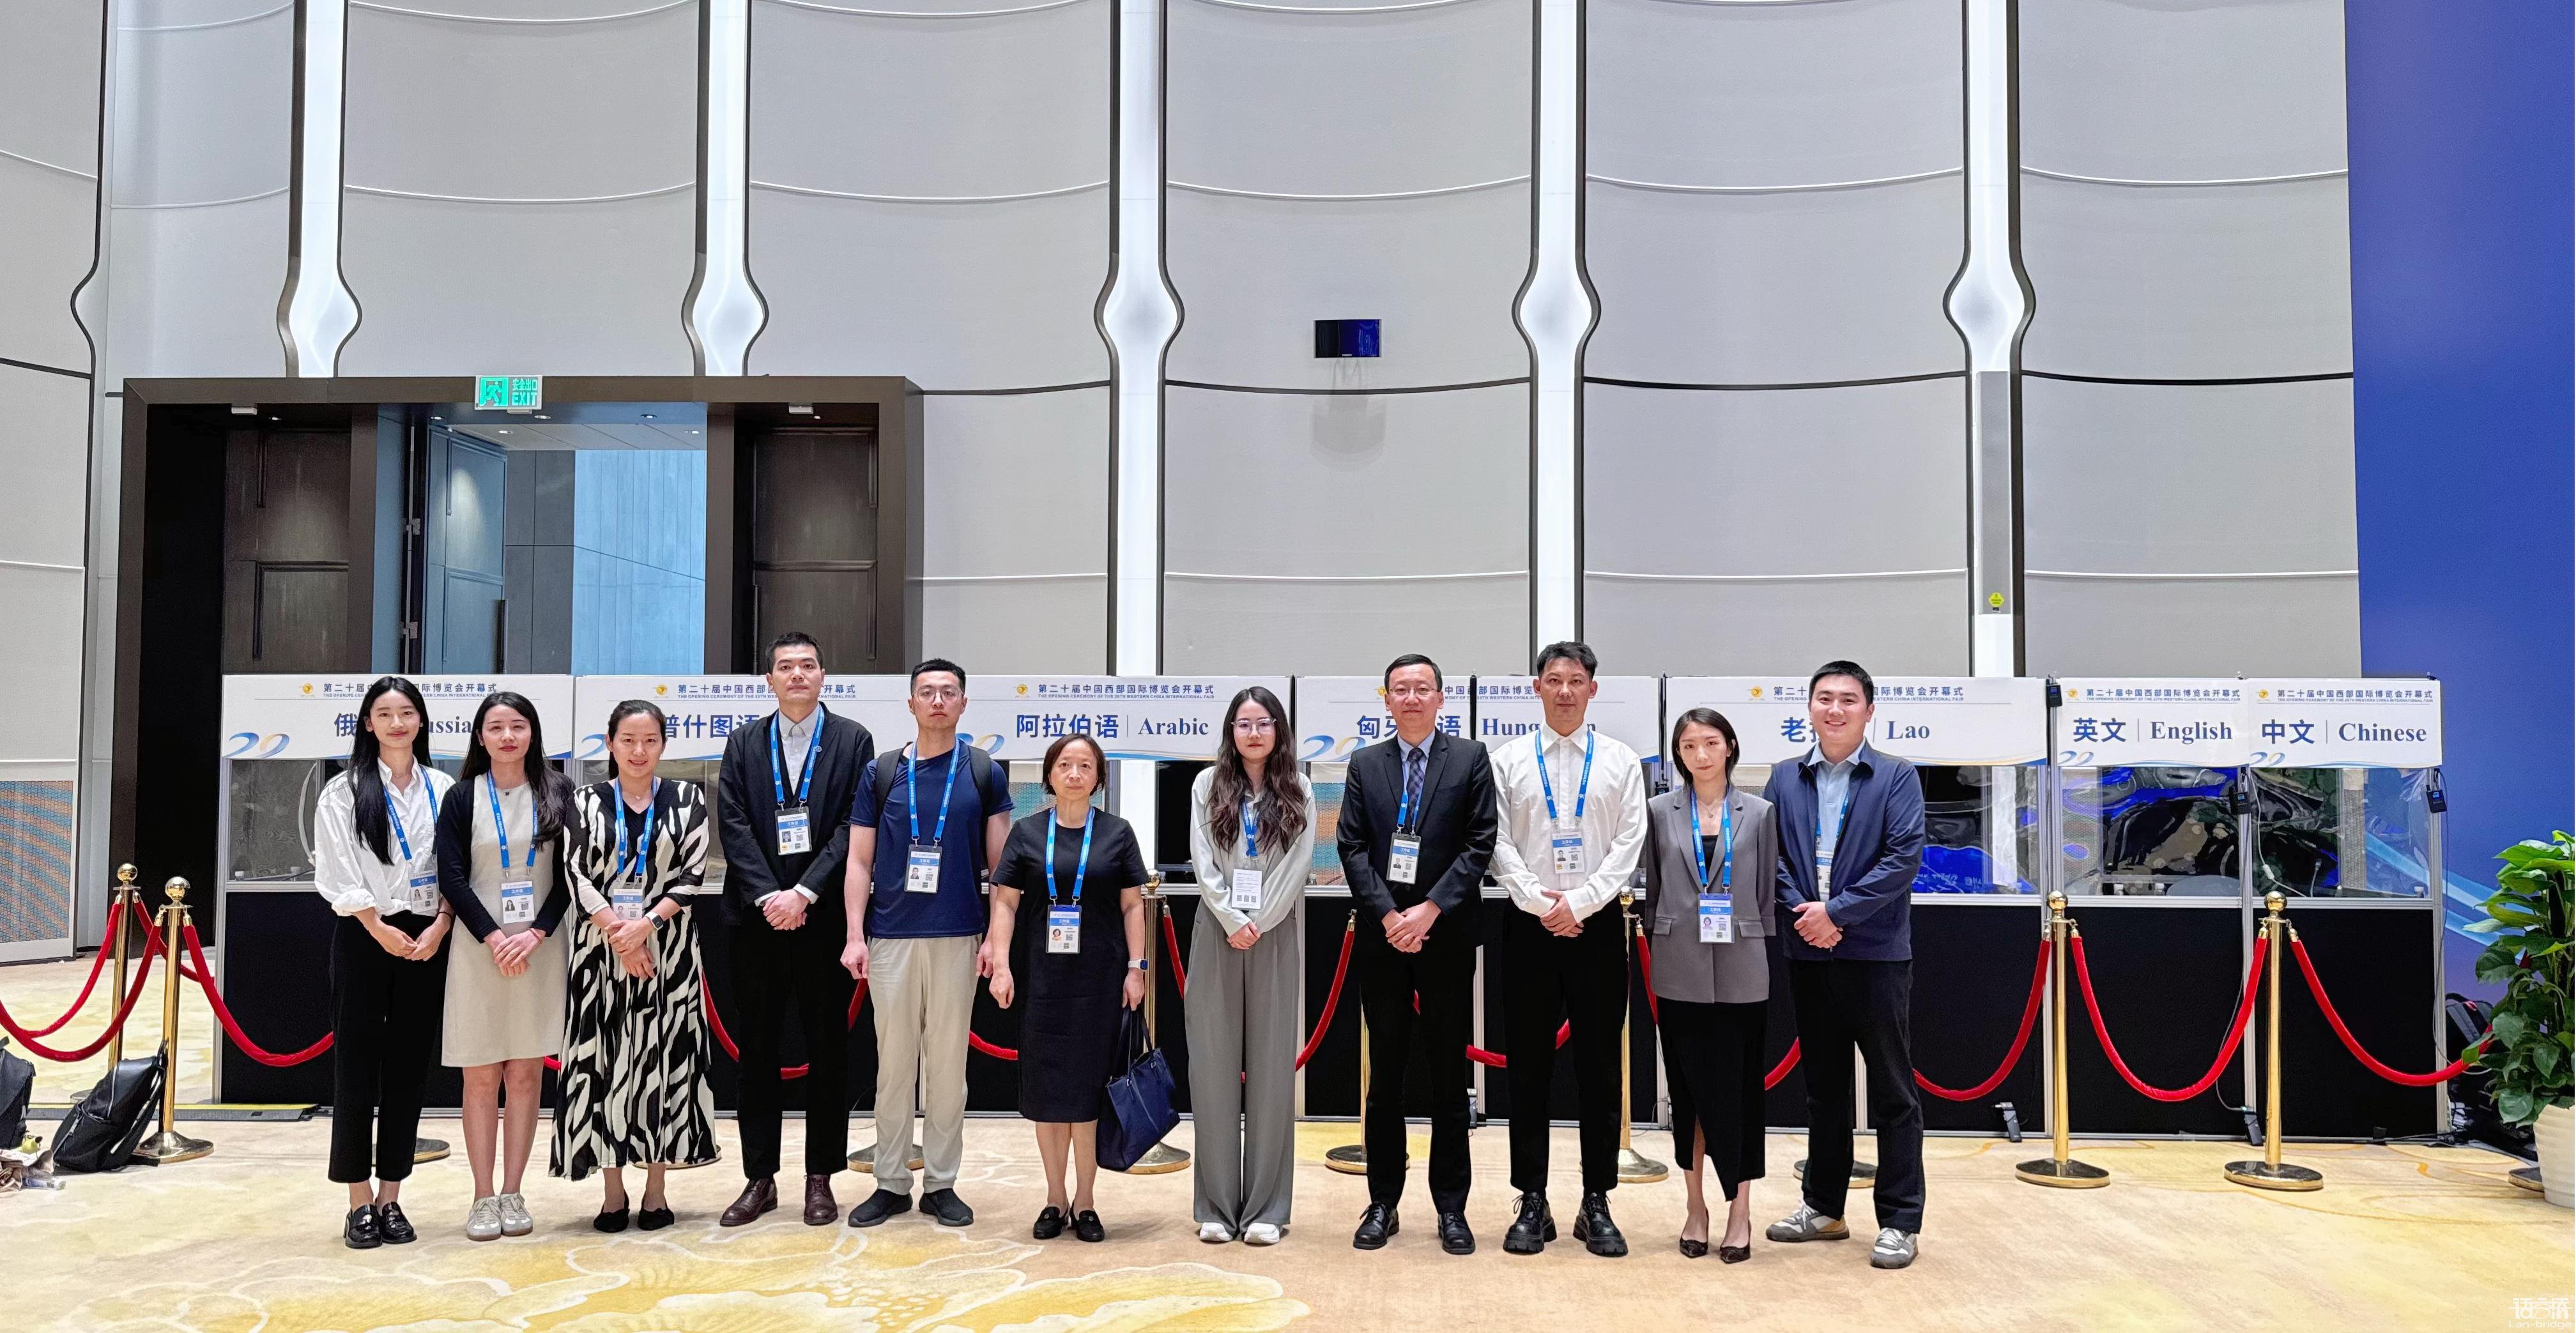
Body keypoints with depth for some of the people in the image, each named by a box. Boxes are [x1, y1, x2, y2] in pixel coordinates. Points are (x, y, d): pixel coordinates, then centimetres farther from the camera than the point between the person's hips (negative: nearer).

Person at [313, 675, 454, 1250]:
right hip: (364, 939, -2)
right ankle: (360, 1202, 6)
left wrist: (439, 927, -8)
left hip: (427, 940, 2)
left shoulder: (443, 790, 7)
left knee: (408, 1068, 5)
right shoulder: (345, 791, 1)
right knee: (357, 1067, 0)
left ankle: (391, 1198, 13)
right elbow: (337, 873, -5)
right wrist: (380, 929, -12)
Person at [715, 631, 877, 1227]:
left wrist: (804, 893, -14)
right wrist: (768, 896, -11)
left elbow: (854, 826, -5)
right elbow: (733, 826, 1)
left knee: (827, 1049, 4)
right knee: (757, 1050, 6)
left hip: (825, 916, -2)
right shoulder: (744, 744, 10)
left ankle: (820, 1179, 13)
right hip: (758, 918, 2)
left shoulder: (853, 741, 3)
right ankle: (759, 1178, 15)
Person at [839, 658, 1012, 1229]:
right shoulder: (881, 773, 7)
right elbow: (859, 861, 6)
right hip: (890, 938, 1)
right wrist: (854, 936, -3)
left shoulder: (986, 773, 5)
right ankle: (891, 1183, 14)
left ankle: (941, 1183, 14)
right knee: (894, 1063, 5)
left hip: (958, 937, -1)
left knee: (947, 1063, 5)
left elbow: (1000, 861, 4)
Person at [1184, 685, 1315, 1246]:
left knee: (1272, 1065, 1)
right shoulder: (1208, 785, 7)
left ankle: (1266, 1207, 5)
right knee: (1214, 1064, 0)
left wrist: (1260, 923, -11)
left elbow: (1298, 865, -2)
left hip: (1276, 937, 0)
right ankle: (1216, 1206, 6)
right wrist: (1232, 921, -11)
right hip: (1218, 933, 1)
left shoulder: (1298, 792, 6)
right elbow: (1203, 861, -1)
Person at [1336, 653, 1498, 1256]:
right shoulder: (1365, 765, 9)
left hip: (1446, 935, -2)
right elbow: (1352, 847, 3)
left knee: (1449, 1076, 4)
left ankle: (1452, 1207, 12)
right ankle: (1383, 1203, 15)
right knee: (1385, 1075, 7)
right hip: (1381, 937, 2)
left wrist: (1429, 910, -12)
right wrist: (1388, 916, -10)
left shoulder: (1470, 759, 2)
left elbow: (1480, 844, -4)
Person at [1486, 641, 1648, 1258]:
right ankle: (1533, 1203, 11)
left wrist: (1580, 901, -12)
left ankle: (1597, 1204, 12)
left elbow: (1629, 844, -2)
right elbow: (1498, 843, 0)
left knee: (1600, 1066, 4)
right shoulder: (1508, 760, 5)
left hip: (1597, 926, 0)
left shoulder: (1621, 762, 5)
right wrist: (1538, 901, -12)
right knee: (1529, 1067, 4)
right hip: (1530, 926, 0)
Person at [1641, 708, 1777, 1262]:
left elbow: (1767, 891, 6)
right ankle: (1695, 1206, 16)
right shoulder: (1661, 811, 4)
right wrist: (1659, 945, 5)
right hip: (1681, 972, 1)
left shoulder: (1758, 813, 3)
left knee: (1738, 1089, 2)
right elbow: (1652, 889, 8)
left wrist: (1758, 951, 1)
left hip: (1741, 972, -1)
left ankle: (1740, 1210, 10)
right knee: (1689, 1089, 6)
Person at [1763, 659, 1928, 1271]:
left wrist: (1837, 912, -15)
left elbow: (1904, 857, -10)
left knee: (1893, 1092, 1)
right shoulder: (1785, 780, 9)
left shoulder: (1896, 777, -1)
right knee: (1823, 1086, 14)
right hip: (1808, 952, 4)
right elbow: (1770, 854, 4)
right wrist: (1801, 912, -12)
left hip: (1876, 952, -4)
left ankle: (1899, 1221, 8)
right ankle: (1822, 1207, 24)